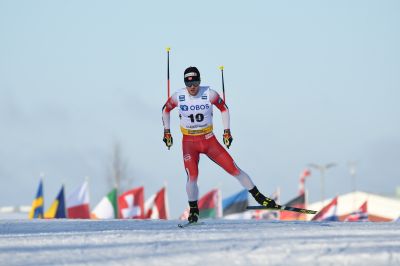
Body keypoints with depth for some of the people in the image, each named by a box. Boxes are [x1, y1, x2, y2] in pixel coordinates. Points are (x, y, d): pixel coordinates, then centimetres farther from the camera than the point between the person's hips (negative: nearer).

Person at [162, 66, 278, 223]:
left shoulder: (209, 94, -11)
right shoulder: (178, 97, -10)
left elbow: (223, 108, 6)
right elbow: (166, 110, 10)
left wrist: (227, 131, 2)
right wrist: (166, 131, 10)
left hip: (209, 140, 0)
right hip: (189, 143, 0)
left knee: (234, 169, -3)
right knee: (192, 177, -18)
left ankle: (259, 197, 10)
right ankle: (193, 210, 3)